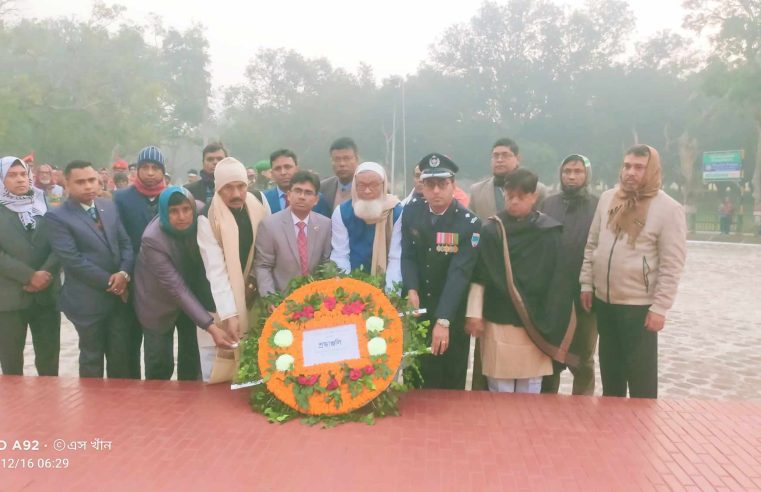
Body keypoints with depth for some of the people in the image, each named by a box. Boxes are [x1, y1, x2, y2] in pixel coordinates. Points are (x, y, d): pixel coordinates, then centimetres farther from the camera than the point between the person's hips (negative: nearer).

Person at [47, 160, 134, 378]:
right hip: (88, 299, -5)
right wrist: (109, 282, -15)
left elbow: (126, 243, 7)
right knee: (92, 357, 10)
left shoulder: (109, 207, 8)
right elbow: (73, 260, -16)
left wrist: (124, 273, -11)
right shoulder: (57, 217, -9)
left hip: (119, 294, 5)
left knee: (120, 354, 12)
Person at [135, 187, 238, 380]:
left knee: (192, 356, 12)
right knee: (160, 364, 2)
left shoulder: (201, 214, -21)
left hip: (194, 292, 4)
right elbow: (176, 287, -31)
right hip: (161, 301, -3)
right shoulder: (152, 239, -30)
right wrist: (211, 326, -37)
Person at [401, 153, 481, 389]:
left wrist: (443, 320, -33)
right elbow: (408, 256, -3)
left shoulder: (469, 222, -17)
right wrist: (412, 291, -22)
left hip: (452, 314, -2)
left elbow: (459, 273, -25)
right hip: (418, 309, 3)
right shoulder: (411, 211, -5)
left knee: (451, 384, 10)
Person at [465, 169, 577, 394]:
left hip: (536, 325, 1)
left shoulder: (549, 232, 2)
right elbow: (478, 276, 1)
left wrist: (552, 326, 3)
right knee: (500, 391, 4)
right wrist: (474, 313, -3)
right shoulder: (491, 230, 0)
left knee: (530, 391, 8)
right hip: (499, 321, -1)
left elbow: (559, 279, 5)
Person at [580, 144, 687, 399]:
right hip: (604, 300, 5)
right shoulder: (607, 198, 5)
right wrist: (586, 283, 7)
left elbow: (672, 266, -12)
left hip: (639, 305, -5)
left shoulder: (668, 209, -10)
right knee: (610, 368, 18)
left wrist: (659, 307, -15)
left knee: (641, 373, 5)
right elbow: (592, 245, 11)